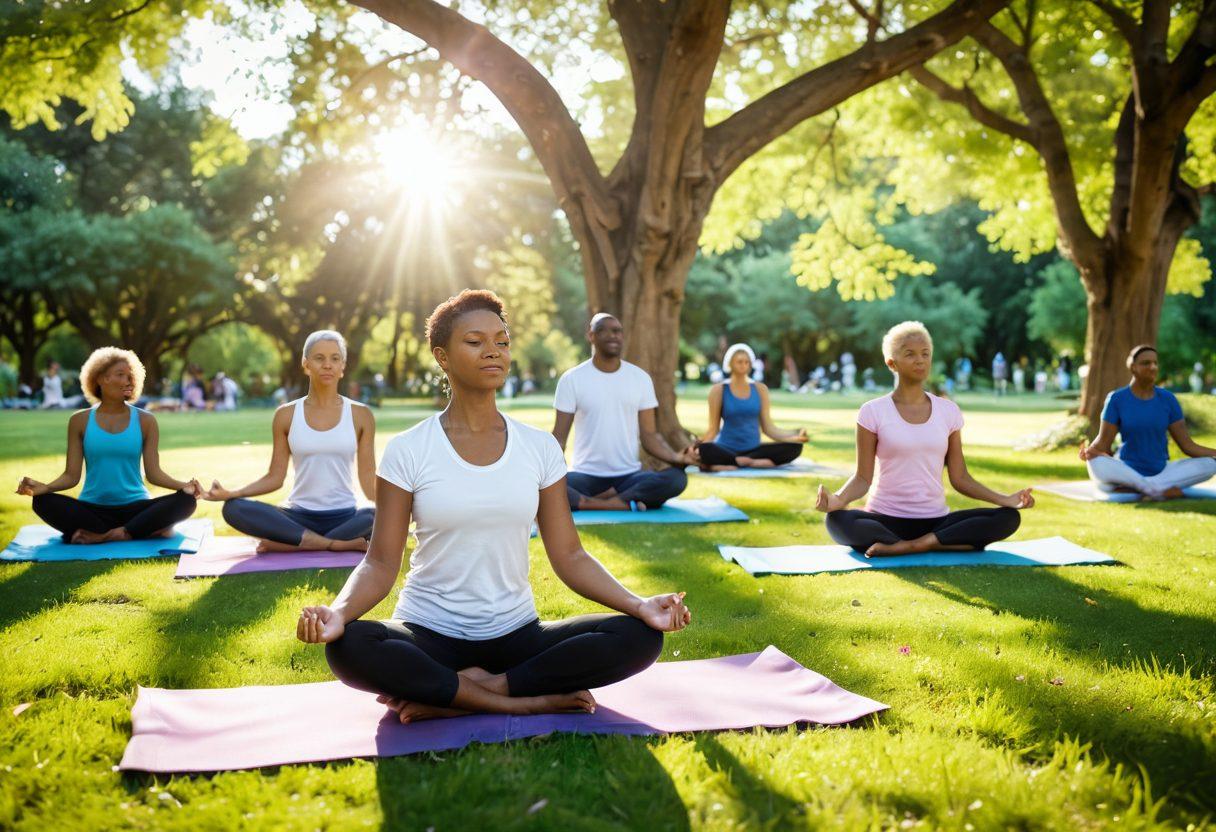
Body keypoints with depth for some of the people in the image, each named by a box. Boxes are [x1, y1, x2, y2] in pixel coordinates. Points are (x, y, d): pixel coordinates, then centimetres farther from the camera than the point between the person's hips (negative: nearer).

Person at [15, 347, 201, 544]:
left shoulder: (145, 421, 3)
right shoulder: (80, 421, 4)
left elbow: (154, 473, -2)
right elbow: (71, 475, 1)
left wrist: (184, 484, -21)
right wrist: (45, 487, -20)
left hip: (135, 507, -1)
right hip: (92, 508, 1)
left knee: (185, 500, -27)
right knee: (43, 501, -28)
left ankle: (99, 536, -27)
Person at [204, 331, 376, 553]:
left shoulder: (360, 415, 2)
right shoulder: (286, 415, 5)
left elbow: (369, 480, 0)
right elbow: (275, 478, 4)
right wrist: (230, 493, -11)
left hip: (345, 516, -1)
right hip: (300, 516, 2)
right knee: (234, 509, -26)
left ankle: (288, 544, -25)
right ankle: (342, 545, -29)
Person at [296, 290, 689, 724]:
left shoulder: (540, 448, 3)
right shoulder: (407, 451, -4)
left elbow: (569, 555, 2)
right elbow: (381, 563, -6)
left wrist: (638, 604, -14)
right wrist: (338, 613, -28)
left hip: (517, 634, 3)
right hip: (429, 634, -2)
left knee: (640, 637, -21)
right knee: (350, 647, -35)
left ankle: (455, 696, -18)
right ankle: (530, 701, -22)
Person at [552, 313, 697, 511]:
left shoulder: (640, 378, 6)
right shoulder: (572, 379, 0)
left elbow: (649, 435, 5)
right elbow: (559, 436, 0)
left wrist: (675, 457, -16)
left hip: (630, 476, 2)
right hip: (586, 475, -2)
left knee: (677, 478, -28)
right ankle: (626, 504, -26)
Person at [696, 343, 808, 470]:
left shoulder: (760, 389, 7)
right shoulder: (719, 390, 0)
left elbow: (768, 428, 6)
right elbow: (713, 429, 0)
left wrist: (795, 435, -9)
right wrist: (698, 445, -20)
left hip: (753, 449, 4)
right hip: (726, 450, -4)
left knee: (795, 447, -22)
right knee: (705, 450, -38)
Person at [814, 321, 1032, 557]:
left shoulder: (948, 411, 7)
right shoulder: (873, 412, -2)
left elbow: (960, 478, 9)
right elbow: (863, 478, -4)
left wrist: (1005, 499, -6)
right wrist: (838, 499, -25)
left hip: (936, 520, 4)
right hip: (885, 520, -3)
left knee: (1009, 518, -19)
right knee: (838, 521, -36)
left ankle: (907, 547, -24)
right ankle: (948, 545, -29)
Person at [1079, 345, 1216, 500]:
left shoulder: (1168, 399, 1)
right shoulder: (1117, 399, -6)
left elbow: (1188, 445, 1)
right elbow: (1102, 444, -9)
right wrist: (1088, 451, -32)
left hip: (1162, 473, 4)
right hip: (1126, 474, -4)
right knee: (1096, 464, -35)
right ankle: (1159, 490, -27)